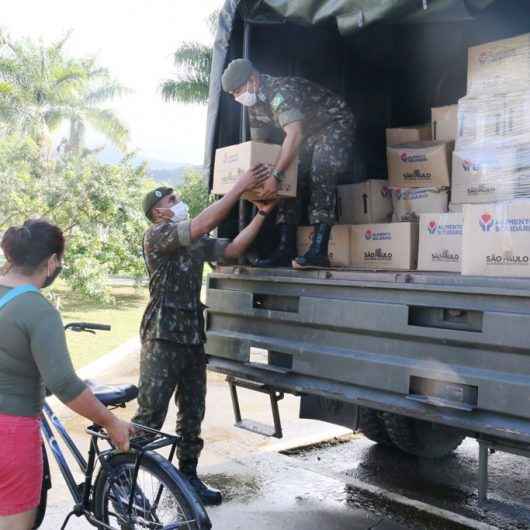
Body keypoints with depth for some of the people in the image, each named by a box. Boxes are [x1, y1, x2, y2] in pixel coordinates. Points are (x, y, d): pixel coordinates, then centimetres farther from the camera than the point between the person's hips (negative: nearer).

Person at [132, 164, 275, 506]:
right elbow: (203, 224, -21)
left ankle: (188, 476, 25)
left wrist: (262, 213, 0)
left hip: (193, 336, 8)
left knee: (193, 414, 14)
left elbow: (233, 249, 5)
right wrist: (240, 187, -20)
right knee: (150, 415, -5)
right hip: (163, 337, -7)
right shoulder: (157, 234, -7)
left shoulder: (198, 242, 16)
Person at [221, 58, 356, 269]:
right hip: (309, 133, 9)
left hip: (335, 124, -9)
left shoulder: (281, 91, -31)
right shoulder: (255, 104, -1)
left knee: (321, 173, -29)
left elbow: (294, 135, -42)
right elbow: (259, 144, 7)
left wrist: (275, 176, -45)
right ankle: (286, 250, -4)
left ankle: (318, 251, -34)